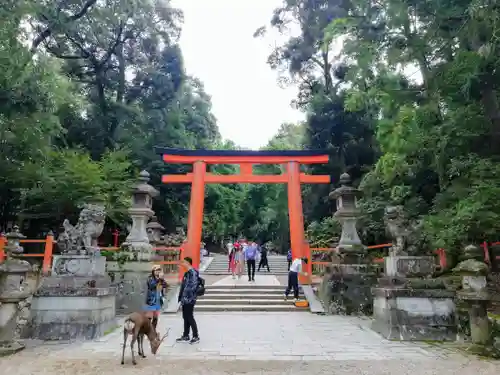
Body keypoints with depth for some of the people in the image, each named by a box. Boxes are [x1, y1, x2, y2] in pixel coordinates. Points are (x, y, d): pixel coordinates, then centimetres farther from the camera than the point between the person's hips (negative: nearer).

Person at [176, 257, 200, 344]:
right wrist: (181, 297, 17)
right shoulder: (187, 273, 14)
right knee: (186, 318, 15)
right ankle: (185, 336, 25)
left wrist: (186, 297, -22)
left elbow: (192, 286, -23)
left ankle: (196, 337, 9)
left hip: (189, 300, -9)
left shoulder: (193, 273, -17)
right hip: (185, 299, 9)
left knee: (190, 318, -2)